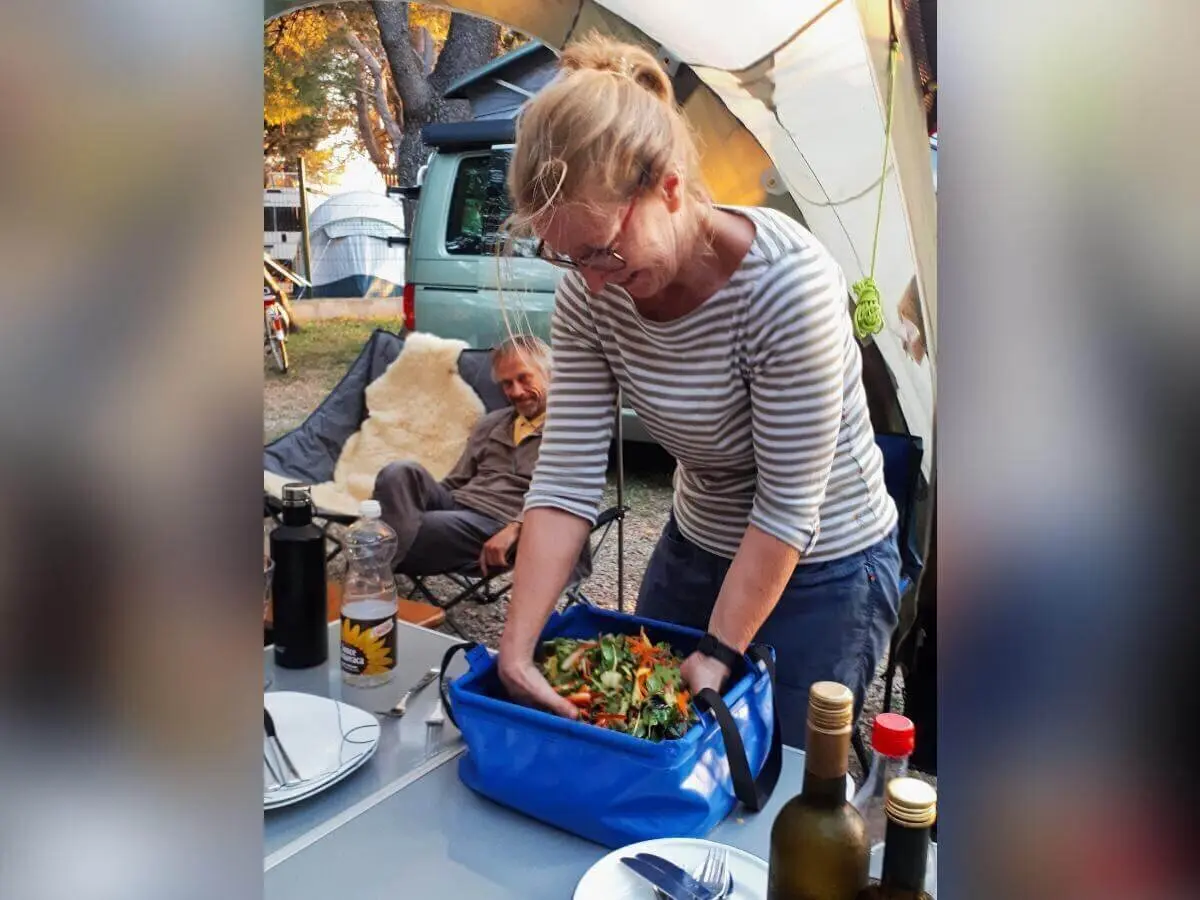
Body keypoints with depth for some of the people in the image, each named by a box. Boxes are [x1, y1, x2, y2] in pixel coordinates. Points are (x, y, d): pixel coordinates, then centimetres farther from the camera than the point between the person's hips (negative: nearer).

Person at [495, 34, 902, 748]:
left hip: (823, 568, -5)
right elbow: (567, 478, -18)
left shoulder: (789, 281, -31)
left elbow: (789, 505, -26)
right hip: (695, 547, 6)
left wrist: (719, 657, -22)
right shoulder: (591, 295, -15)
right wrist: (516, 647, -24)